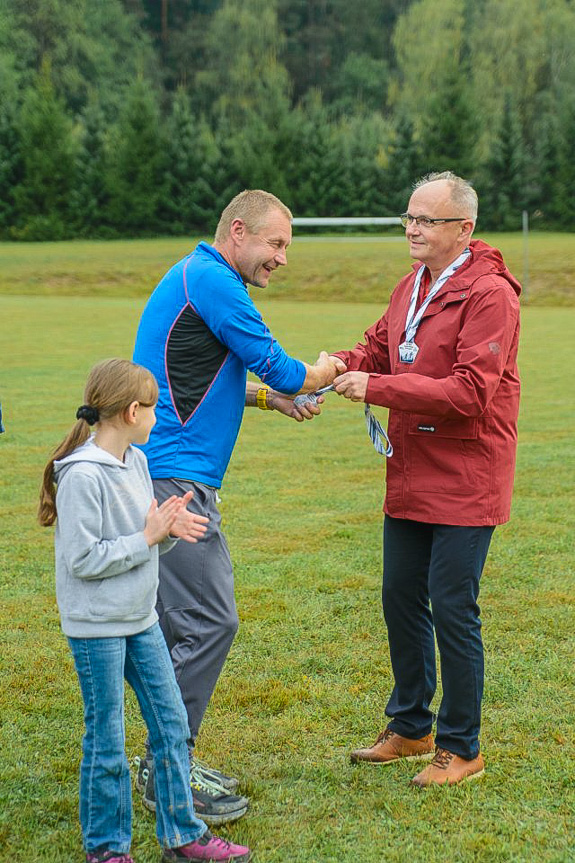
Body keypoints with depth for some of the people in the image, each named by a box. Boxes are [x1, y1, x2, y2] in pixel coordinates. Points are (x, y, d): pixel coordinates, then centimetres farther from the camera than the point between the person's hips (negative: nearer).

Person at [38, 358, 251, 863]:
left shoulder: (135, 461, 6)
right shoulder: (82, 475, -20)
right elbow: (82, 559, -21)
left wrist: (170, 529, -7)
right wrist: (148, 538, -17)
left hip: (142, 620, 8)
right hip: (97, 627, -8)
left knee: (171, 724, 12)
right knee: (106, 740, 4)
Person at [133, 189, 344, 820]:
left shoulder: (196, 278, 22)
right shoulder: (210, 280, -11)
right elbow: (275, 367, -10)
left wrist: (269, 397, 16)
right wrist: (320, 375, 10)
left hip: (169, 477, 11)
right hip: (174, 478, -11)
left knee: (181, 621, 13)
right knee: (208, 621, -9)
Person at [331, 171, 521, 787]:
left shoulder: (490, 295, -17)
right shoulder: (411, 286, 11)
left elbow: (470, 390, -24)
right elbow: (379, 347, 15)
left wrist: (377, 387, -26)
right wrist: (343, 364, -8)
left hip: (465, 480, -8)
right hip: (411, 476, 8)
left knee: (452, 609, -2)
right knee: (400, 598, 15)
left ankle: (460, 748, 14)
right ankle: (410, 728, 33)